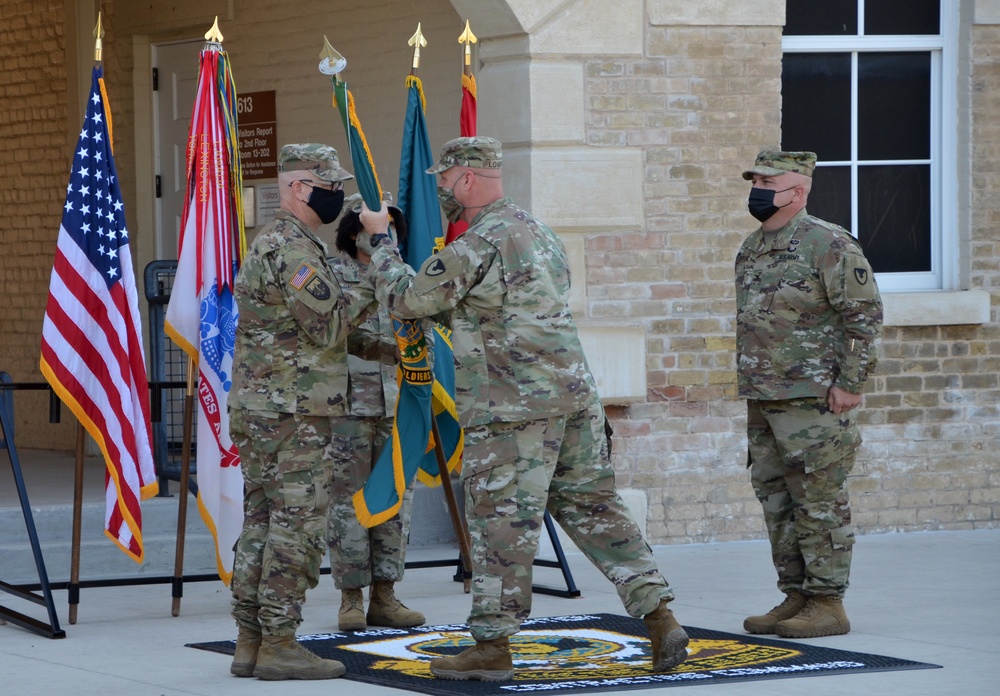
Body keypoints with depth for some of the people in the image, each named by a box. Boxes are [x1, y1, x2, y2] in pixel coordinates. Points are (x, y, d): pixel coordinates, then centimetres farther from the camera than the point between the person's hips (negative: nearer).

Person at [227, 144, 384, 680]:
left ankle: (250, 644, 12)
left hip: (257, 409, 10)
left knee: (262, 525, 10)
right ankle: (278, 645, -5)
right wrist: (369, 289, -4)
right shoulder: (293, 249, -15)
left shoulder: (268, 245, 19)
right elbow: (328, 326, -17)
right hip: (295, 413, -10)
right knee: (298, 529, -6)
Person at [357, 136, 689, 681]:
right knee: (592, 507, 11)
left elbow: (406, 298, -8)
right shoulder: (536, 230, 17)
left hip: (513, 406, -9)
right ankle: (660, 619, 7)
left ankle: (492, 647, 3)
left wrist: (379, 240, 6)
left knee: (500, 519, -2)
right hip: (574, 391, 9)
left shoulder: (479, 243, -12)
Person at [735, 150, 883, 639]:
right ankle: (795, 597, 18)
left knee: (820, 502, -4)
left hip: (813, 399, -9)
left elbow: (865, 314, -13)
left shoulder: (829, 244, -11)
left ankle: (828, 604, 0)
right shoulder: (752, 249, 15)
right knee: (776, 502, 10)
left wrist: (850, 383, -17)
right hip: (762, 402, 9)